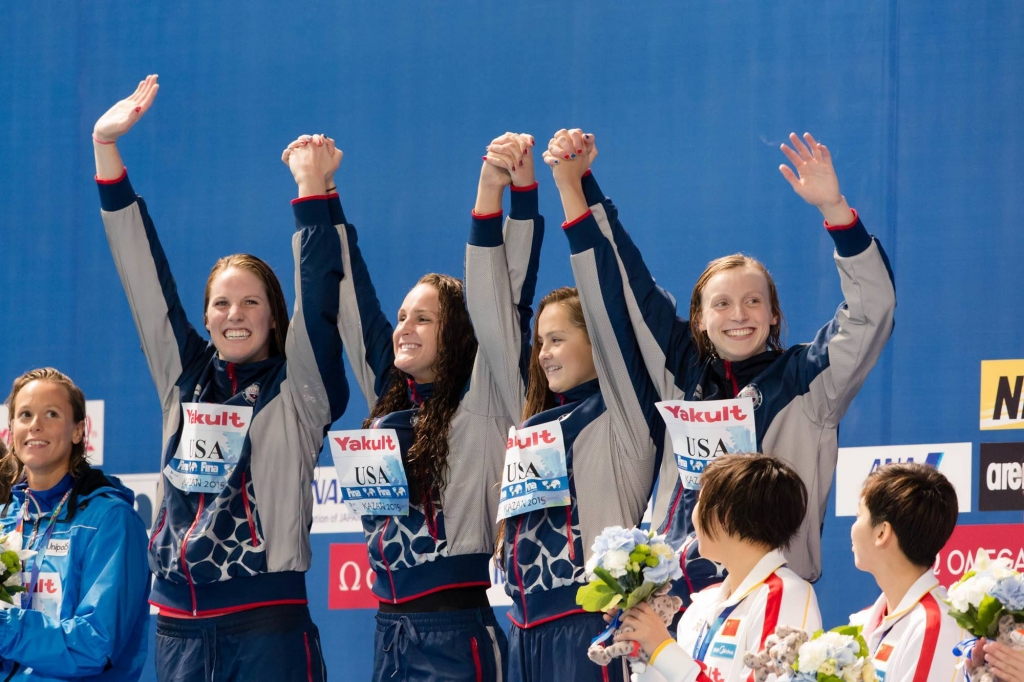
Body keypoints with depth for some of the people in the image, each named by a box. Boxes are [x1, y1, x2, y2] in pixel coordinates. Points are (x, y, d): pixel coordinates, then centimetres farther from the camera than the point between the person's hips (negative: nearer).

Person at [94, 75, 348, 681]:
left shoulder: (297, 389, 3)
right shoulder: (185, 379, 13)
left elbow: (318, 299, -10)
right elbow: (145, 275, 13)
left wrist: (313, 187, -18)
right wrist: (105, 149, 11)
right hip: (179, 629, 4)